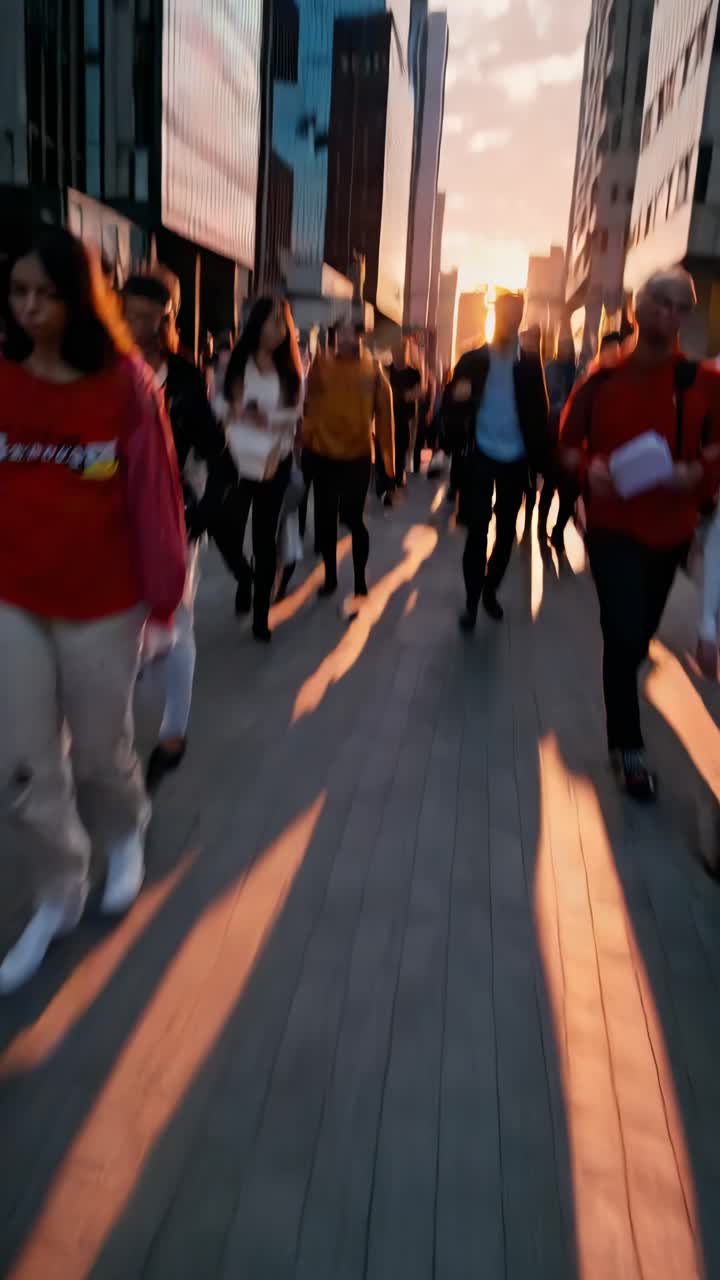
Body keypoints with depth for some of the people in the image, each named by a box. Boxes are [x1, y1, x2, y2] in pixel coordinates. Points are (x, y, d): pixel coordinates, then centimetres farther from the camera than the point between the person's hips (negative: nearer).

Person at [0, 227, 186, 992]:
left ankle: (125, 834, 48)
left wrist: (165, 584, -4)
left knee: (100, 749, 13)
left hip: (103, 601, -2)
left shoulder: (125, 382, -9)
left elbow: (153, 486, -7)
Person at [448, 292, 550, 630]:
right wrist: (457, 398, -26)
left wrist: (540, 458, -4)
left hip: (515, 460, 2)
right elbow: (451, 407, -2)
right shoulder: (472, 360, -1)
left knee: (506, 531, 12)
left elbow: (539, 412, 2)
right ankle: (472, 601, 3)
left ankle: (490, 590, 29)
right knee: (477, 530, -5)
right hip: (480, 457, -2)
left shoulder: (531, 363, 1)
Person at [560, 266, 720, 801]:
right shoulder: (603, 379, -4)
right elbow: (569, 442, 2)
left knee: (640, 633, 18)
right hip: (614, 527, -2)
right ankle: (628, 747, 6)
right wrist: (588, 470, -18)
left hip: (670, 530, 3)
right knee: (624, 636, -10)